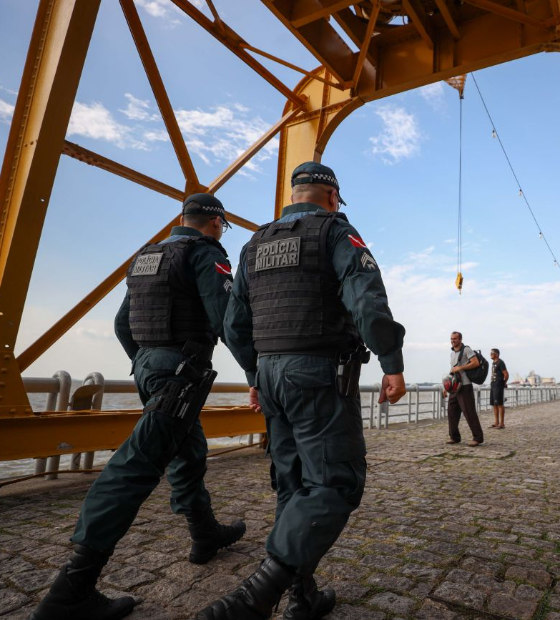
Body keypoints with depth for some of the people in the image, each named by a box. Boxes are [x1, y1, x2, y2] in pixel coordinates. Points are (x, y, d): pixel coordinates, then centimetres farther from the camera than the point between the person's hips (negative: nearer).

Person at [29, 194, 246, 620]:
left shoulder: (147, 258, 17)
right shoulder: (207, 255, -7)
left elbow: (123, 324, 19)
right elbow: (226, 320, -19)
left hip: (149, 365, 9)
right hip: (182, 369, -9)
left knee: (189, 452, 20)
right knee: (140, 464, -11)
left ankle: (206, 533, 35)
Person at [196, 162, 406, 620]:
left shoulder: (256, 245, 16)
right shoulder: (336, 233, -1)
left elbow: (235, 324, 14)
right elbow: (368, 300, -18)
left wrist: (255, 375, 22)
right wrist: (394, 364, -12)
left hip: (272, 375, 7)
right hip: (322, 376, -6)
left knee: (297, 487, 14)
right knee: (336, 484, -4)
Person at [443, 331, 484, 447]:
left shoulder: (466, 349, -5)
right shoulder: (452, 353, 18)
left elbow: (476, 363, -17)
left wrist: (460, 368, -18)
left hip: (465, 386, -8)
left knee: (469, 412, -6)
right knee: (452, 412, 6)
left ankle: (478, 437, 2)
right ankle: (454, 437, 15)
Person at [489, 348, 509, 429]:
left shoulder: (500, 362, -10)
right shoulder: (493, 362, 17)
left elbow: (506, 374, -14)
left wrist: (504, 383, -1)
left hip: (498, 385, -9)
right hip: (493, 385, 9)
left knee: (499, 404, -8)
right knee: (494, 404, 10)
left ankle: (502, 423, -4)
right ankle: (496, 422, 15)